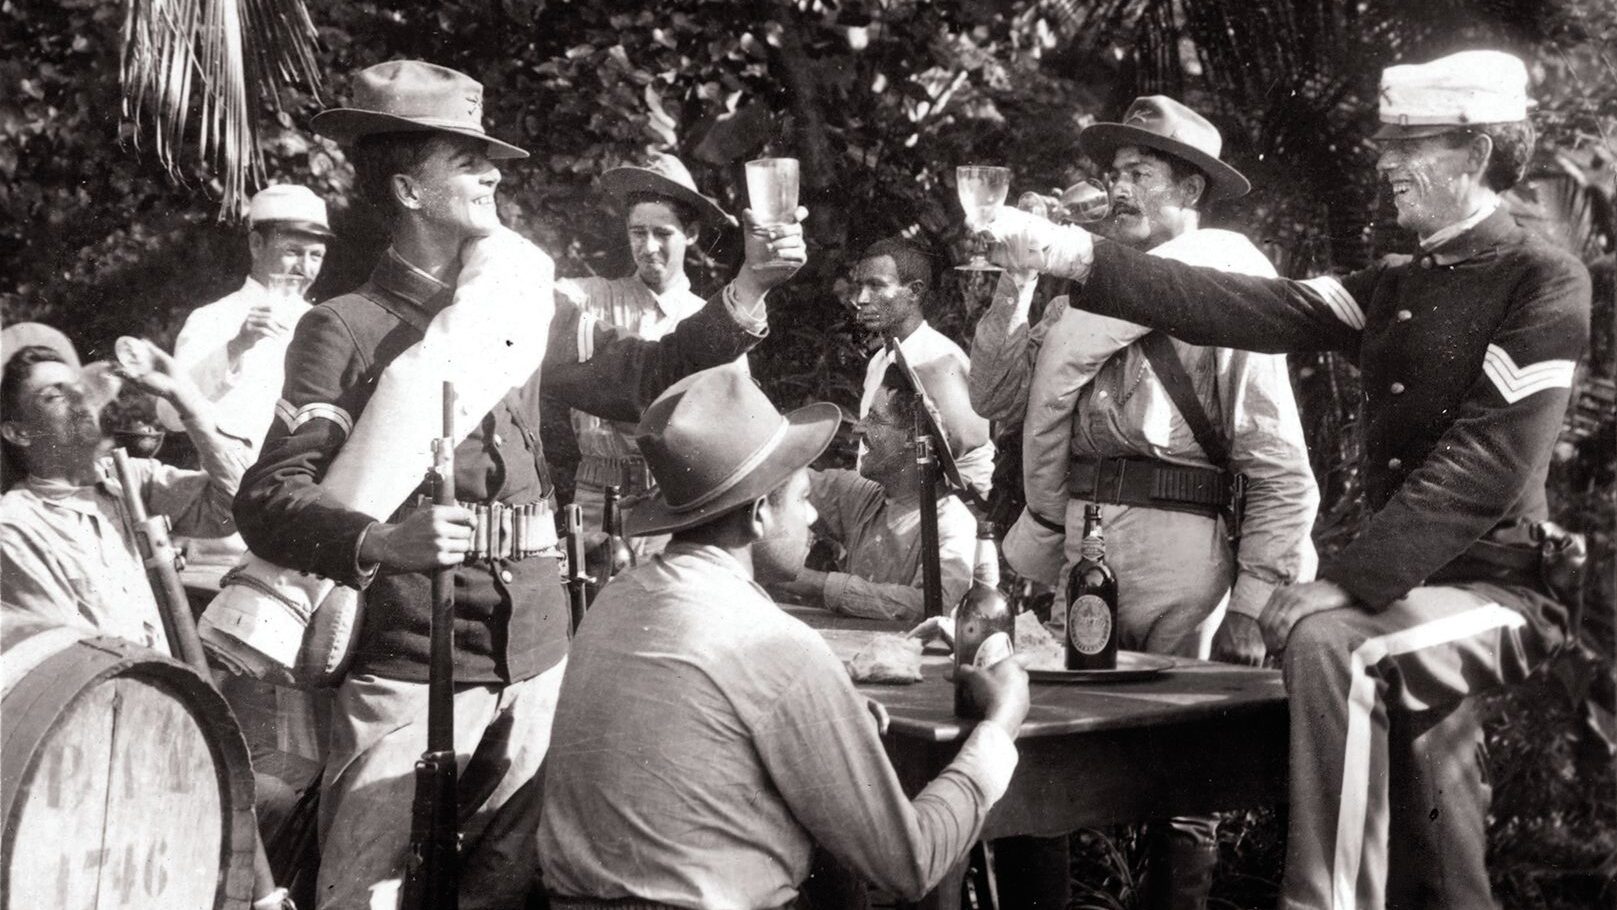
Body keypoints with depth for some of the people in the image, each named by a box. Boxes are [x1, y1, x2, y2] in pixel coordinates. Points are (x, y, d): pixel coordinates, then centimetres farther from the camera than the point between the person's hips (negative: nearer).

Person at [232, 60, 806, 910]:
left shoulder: (522, 303, 9)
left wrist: (748, 289, 2)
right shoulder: (345, 329, -8)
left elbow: (640, 377, 14)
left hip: (536, 665, 6)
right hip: (408, 675, -5)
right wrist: (381, 543, -33)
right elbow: (268, 501, -14)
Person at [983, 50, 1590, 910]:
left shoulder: (1543, 283, -10)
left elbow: (1485, 463, -20)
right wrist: (1078, 257, -10)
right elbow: (1242, 308, 1)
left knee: (1329, 641, -31)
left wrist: (1346, 581, -26)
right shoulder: (1393, 290, 13)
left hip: (1498, 589, -8)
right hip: (1409, 585, 8)